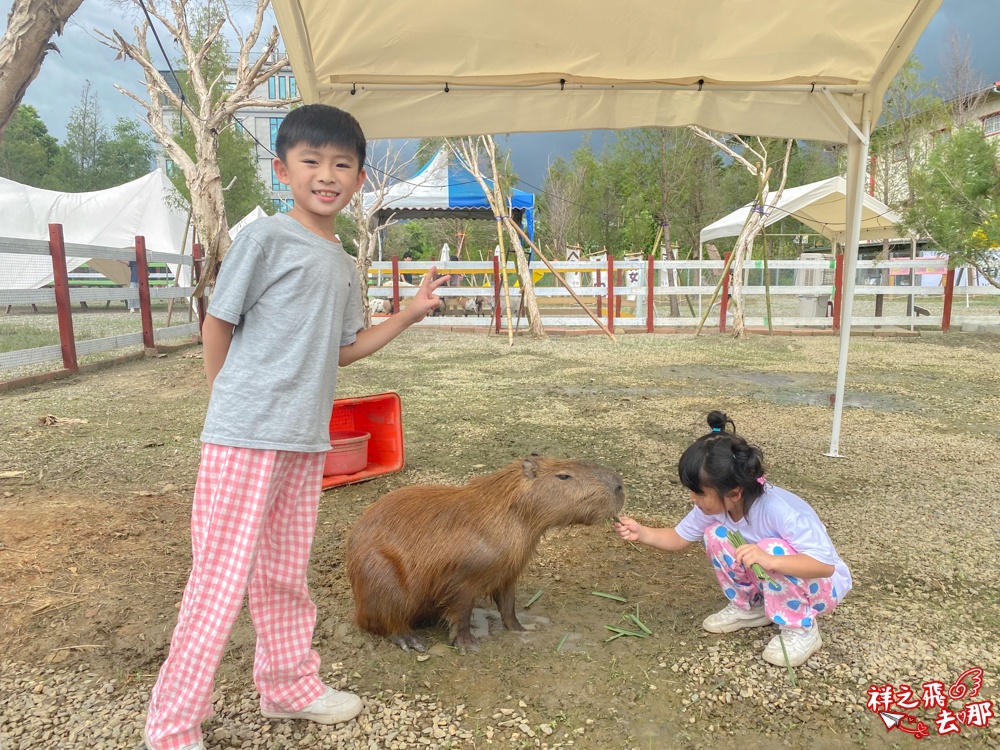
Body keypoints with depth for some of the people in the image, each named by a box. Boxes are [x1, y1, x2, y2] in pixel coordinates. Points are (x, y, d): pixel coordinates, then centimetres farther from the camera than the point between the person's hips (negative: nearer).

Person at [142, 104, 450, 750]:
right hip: (245, 438, -6)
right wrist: (237, 406, 2)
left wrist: (411, 313, 10)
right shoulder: (266, 237, -8)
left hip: (307, 441, 7)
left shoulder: (345, 266, 13)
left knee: (285, 574, 18)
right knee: (222, 580, -1)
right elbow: (217, 324, -4)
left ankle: (291, 685, 35)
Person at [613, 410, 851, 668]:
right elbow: (678, 538, -4)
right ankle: (749, 608, 7)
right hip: (776, 584, 6)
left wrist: (770, 560, -52)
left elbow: (826, 565, -38)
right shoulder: (714, 505, -16)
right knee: (715, 535, -13)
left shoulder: (780, 510, -36)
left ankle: (802, 629, -11)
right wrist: (642, 533, -22)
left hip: (823, 586, -6)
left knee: (771, 549, -35)